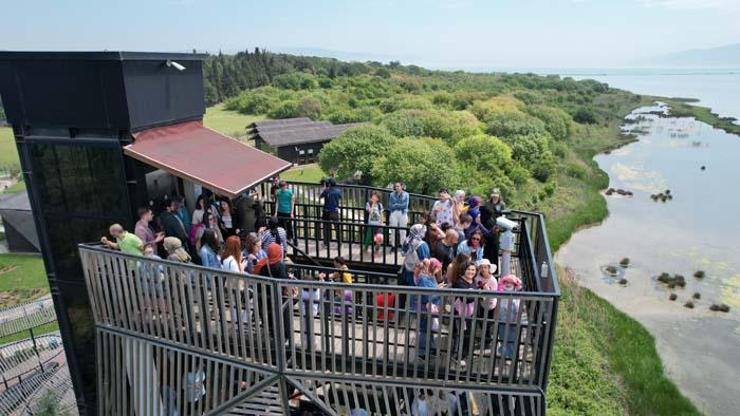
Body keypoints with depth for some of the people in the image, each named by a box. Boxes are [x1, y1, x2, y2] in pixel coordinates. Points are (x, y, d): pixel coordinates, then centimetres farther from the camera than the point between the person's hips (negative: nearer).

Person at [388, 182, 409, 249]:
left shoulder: (406, 194, 6)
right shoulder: (392, 194, 10)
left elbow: (405, 205, -4)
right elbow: (390, 206, 2)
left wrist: (396, 205, -4)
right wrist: (400, 205, -7)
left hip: (403, 213, -1)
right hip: (394, 213, 1)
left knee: (403, 231, -3)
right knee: (393, 230, 0)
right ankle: (393, 246, 6)